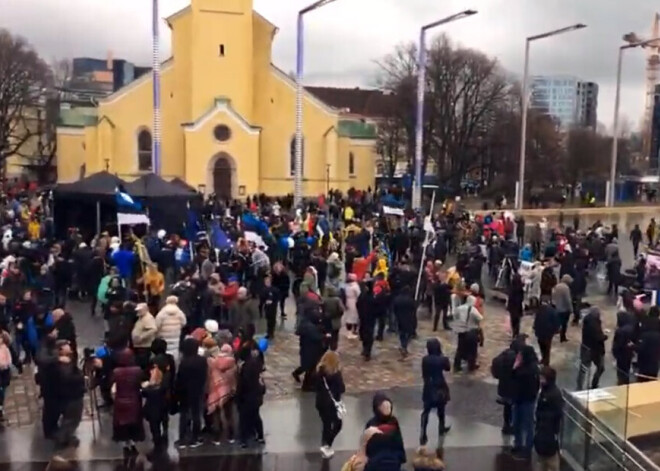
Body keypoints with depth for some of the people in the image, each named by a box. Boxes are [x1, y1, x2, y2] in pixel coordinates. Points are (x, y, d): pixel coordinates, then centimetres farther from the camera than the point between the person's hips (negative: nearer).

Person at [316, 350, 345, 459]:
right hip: (332, 403, -6)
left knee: (326, 425, 18)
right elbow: (342, 389, -16)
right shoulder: (336, 373, -21)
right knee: (337, 425, 11)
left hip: (321, 402, 6)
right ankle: (326, 446, 1)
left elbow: (316, 386, 5)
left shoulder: (319, 370, -3)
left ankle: (325, 447, 24)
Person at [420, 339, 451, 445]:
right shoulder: (442, 359, -18)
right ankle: (441, 428, 39)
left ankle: (423, 433, -1)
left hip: (429, 387, 2)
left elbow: (424, 374, -1)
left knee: (426, 410, 9)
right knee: (440, 410, 19)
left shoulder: (425, 359, -11)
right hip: (439, 387, -1)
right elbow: (448, 368, 3)